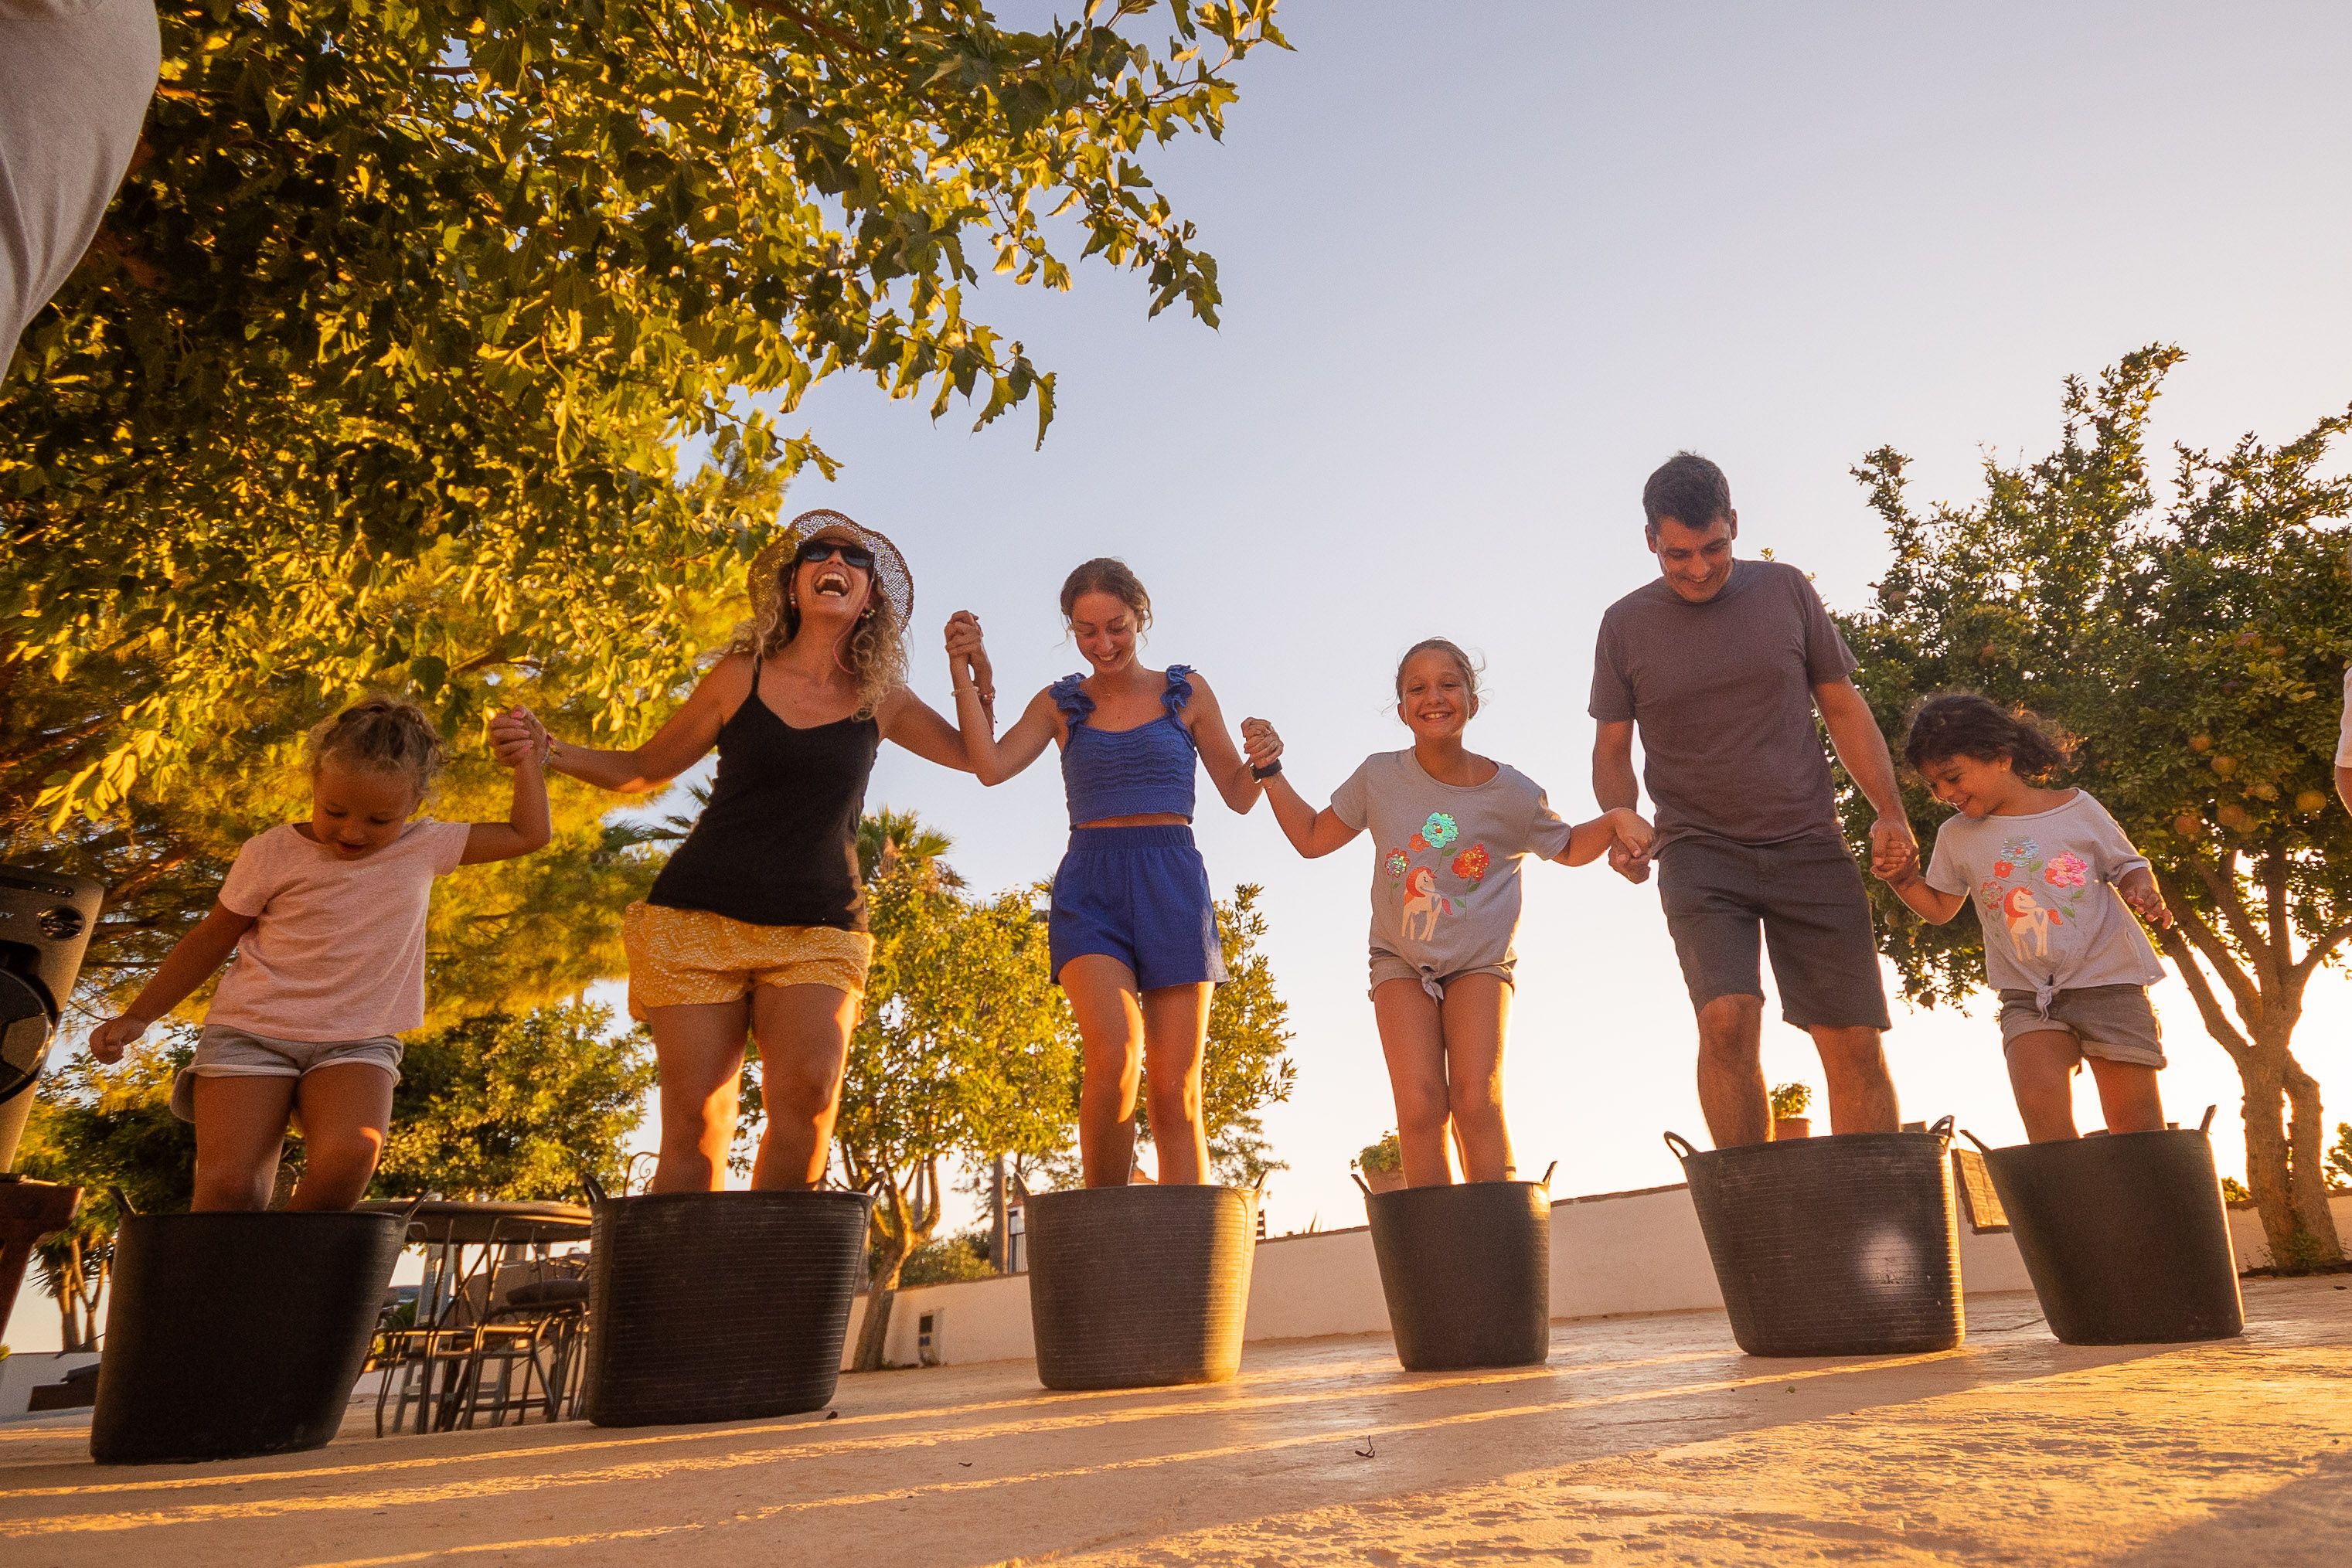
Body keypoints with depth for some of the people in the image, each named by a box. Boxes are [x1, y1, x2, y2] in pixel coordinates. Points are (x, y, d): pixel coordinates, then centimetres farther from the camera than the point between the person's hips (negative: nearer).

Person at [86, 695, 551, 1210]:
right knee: (230, 1187, -19)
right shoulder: (273, 852, -2)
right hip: (252, 1032, 0)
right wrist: (138, 1016, 9)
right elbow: (213, 937, 10)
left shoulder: (424, 848, 2)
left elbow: (528, 834, 9)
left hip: (356, 1041, 0)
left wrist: (525, 758, 3)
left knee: (349, 1155, -29)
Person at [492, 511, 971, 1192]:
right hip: (699, 915, 0)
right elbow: (645, 767, 15)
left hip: (817, 931, 1)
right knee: (696, 1117, -9)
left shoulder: (881, 700, 9)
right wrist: (548, 750, 0)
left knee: (809, 1091, -23)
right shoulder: (743, 675, 6)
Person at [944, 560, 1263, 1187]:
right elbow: (990, 766, -5)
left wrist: (1264, 761, -11)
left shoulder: (1185, 690, 9)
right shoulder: (1060, 703, 11)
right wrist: (966, 672, -6)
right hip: (1089, 888, 0)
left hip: (1173, 884, 1)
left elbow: (1239, 794, 10)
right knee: (1114, 1054, -23)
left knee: (1176, 1092, -3)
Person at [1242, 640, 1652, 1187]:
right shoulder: (1379, 777, -5)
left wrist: (1615, 818, -11)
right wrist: (1271, 771, -5)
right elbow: (1312, 838, 6)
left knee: (1477, 1100, -18)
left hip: (1479, 961, -1)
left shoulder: (1511, 791, -6)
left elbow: (1569, 848, 10)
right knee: (1419, 1107, -15)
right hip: (1401, 961, 1)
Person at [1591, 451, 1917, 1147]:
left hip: (1809, 846, 2)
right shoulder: (1625, 624, 4)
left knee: (1855, 1043, -2)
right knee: (1727, 1019, -19)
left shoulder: (1785, 590, 6)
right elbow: (1612, 749, 9)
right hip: (1699, 850, -1)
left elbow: (1844, 708, 11)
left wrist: (1890, 812, 0)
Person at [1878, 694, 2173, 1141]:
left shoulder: (2076, 807, 1)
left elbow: (2127, 865, 11)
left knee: (2136, 1124, -1)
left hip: (2107, 981, -1)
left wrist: (2143, 890, -11)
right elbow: (1940, 907, 15)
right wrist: (1903, 877, -4)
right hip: (2028, 995, 1)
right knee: (2040, 1105, -19)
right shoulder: (1956, 837, 7)